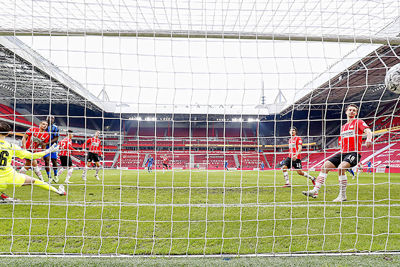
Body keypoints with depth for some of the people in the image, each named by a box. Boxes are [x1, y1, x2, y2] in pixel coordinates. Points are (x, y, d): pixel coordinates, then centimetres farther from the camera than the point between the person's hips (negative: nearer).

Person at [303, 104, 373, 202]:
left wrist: (368, 139, -36)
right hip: (343, 153, 7)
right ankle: (315, 191, -5)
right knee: (325, 166, -6)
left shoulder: (358, 122, 3)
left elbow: (368, 131, -16)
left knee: (341, 168, -31)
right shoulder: (343, 127, 22)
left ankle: (342, 195, -18)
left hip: (354, 153, -7)